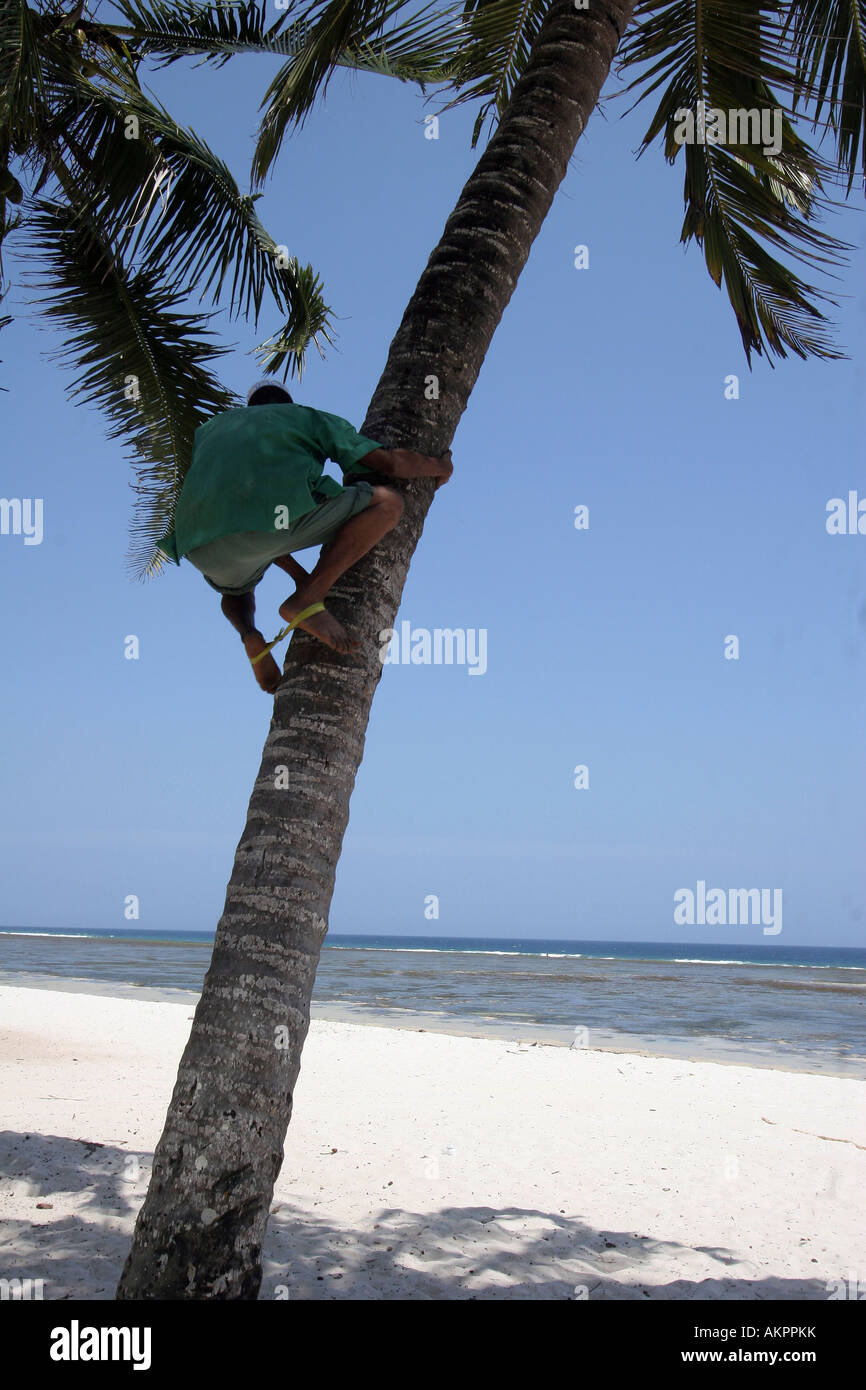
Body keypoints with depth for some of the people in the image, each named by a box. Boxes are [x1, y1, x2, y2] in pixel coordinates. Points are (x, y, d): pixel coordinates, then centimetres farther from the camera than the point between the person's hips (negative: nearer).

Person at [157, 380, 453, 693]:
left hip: (206, 547, 6)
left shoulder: (210, 430, 39)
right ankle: (306, 601, -2)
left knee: (236, 589, 42)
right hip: (277, 518, -5)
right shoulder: (313, 419, 29)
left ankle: (250, 635, 7)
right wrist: (440, 467, 41)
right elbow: (393, 461, 20)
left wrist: (300, 574, 41)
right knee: (388, 502, 13)